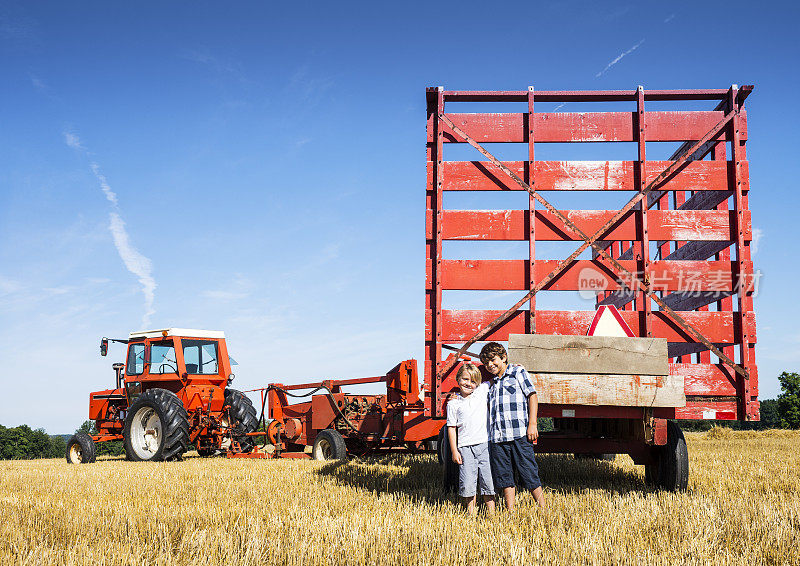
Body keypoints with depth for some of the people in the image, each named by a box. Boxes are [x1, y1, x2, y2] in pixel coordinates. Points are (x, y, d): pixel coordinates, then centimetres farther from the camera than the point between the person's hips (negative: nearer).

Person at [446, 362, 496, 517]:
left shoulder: (483, 391, 6)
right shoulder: (453, 403, 3)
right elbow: (451, 428, 4)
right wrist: (454, 451, -1)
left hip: (485, 445, 1)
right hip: (465, 447, -1)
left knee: (488, 481, 4)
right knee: (467, 484, -2)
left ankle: (491, 512, 15)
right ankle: (471, 512, 12)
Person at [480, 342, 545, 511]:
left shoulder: (518, 372, 6)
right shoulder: (492, 384, 21)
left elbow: (532, 396, 0)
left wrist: (532, 424, -10)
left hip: (519, 434, -6)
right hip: (497, 438, 6)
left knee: (529, 473, -4)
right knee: (504, 477, 6)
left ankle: (543, 509, 4)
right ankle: (510, 512, 13)